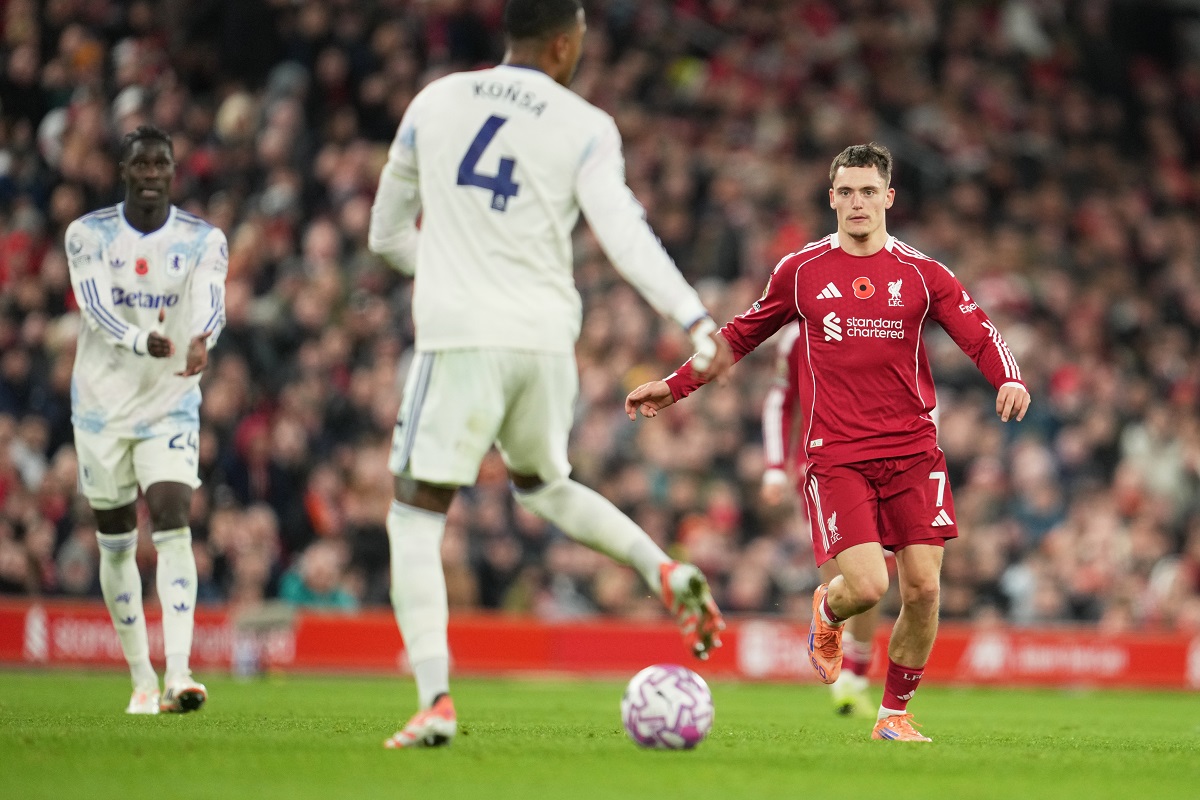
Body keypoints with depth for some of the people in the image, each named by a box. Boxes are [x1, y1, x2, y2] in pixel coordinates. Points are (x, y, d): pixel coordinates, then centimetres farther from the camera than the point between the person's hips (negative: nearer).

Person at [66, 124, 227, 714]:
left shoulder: (204, 240, -3)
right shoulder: (89, 235, -4)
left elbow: (210, 304, -20)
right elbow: (95, 306, -20)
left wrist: (200, 341, -45)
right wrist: (141, 341, -41)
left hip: (171, 406, -1)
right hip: (101, 404, 1)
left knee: (173, 526, -18)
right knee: (116, 544, 7)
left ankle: (177, 675, -26)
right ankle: (141, 677, 20)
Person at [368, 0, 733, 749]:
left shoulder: (435, 103, 8)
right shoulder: (585, 128, 2)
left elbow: (388, 232, 16)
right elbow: (626, 236, -13)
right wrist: (697, 318, -18)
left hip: (461, 335, -2)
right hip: (548, 339, 2)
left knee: (416, 518, 1)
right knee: (543, 485, 29)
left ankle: (436, 700, -15)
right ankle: (666, 570, 7)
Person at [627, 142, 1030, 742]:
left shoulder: (921, 275, 7)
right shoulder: (801, 271, 7)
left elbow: (979, 335, 0)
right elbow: (741, 334, 19)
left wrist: (1008, 379, -21)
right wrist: (675, 386, 19)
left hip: (912, 450, 2)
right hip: (836, 455, -2)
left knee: (923, 587, -6)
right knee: (867, 586, -17)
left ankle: (895, 713, 15)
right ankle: (827, 613, 22)